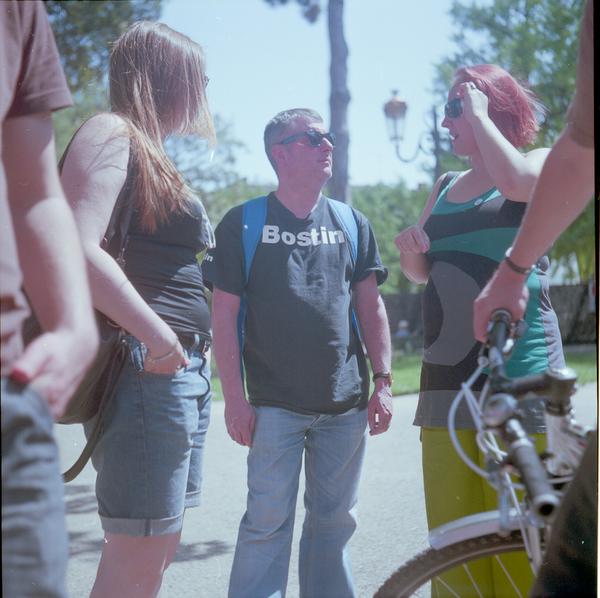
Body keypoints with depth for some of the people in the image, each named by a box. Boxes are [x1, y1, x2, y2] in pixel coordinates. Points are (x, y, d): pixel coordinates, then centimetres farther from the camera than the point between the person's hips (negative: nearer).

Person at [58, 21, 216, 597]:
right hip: (144, 369, -10)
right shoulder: (110, 132, -8)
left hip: (181, 371, 10)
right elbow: (77, 247, -23)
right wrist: (157, 336, -22)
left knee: (157, 551, 13)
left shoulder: (149, 151, 22)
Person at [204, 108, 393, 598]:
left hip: (346, 401, 4)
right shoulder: (243, 223, 0)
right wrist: (234, 397, -8)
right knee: (268, 522, -5)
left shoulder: (351, 222, 11)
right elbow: (224, 314, -2)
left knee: (335, 520, 10)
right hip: (275, 404, -3)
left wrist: (383, 381, 4)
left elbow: (371, 306, 12)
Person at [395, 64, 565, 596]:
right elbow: (422, 272, 24)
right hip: (448, 376, 6)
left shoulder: (541, 162, 4)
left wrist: (478, 113, -6)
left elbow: (516, 181, -20)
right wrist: (411, 249, 2)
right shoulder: (446, 187, 21)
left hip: (516, 375, -6)